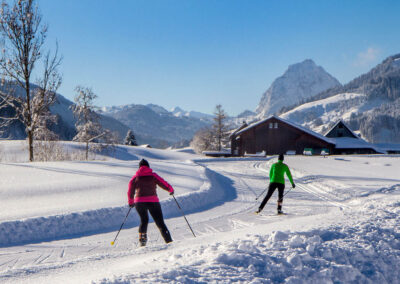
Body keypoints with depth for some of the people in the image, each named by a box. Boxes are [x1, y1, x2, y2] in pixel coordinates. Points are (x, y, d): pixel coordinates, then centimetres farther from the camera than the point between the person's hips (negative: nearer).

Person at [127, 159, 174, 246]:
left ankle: (142, 236, 7)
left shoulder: (135, 177, 12)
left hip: (139, 202, 2)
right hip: (153, 201, -2)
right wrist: (171, 189, 26)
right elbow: (163, 184, 7)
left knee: (144, 220, 26)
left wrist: (131, 202, 28)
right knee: (160, 222, 3)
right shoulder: (153, 175, 7)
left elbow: (130, 191, 13)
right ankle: (169, 241, -8)